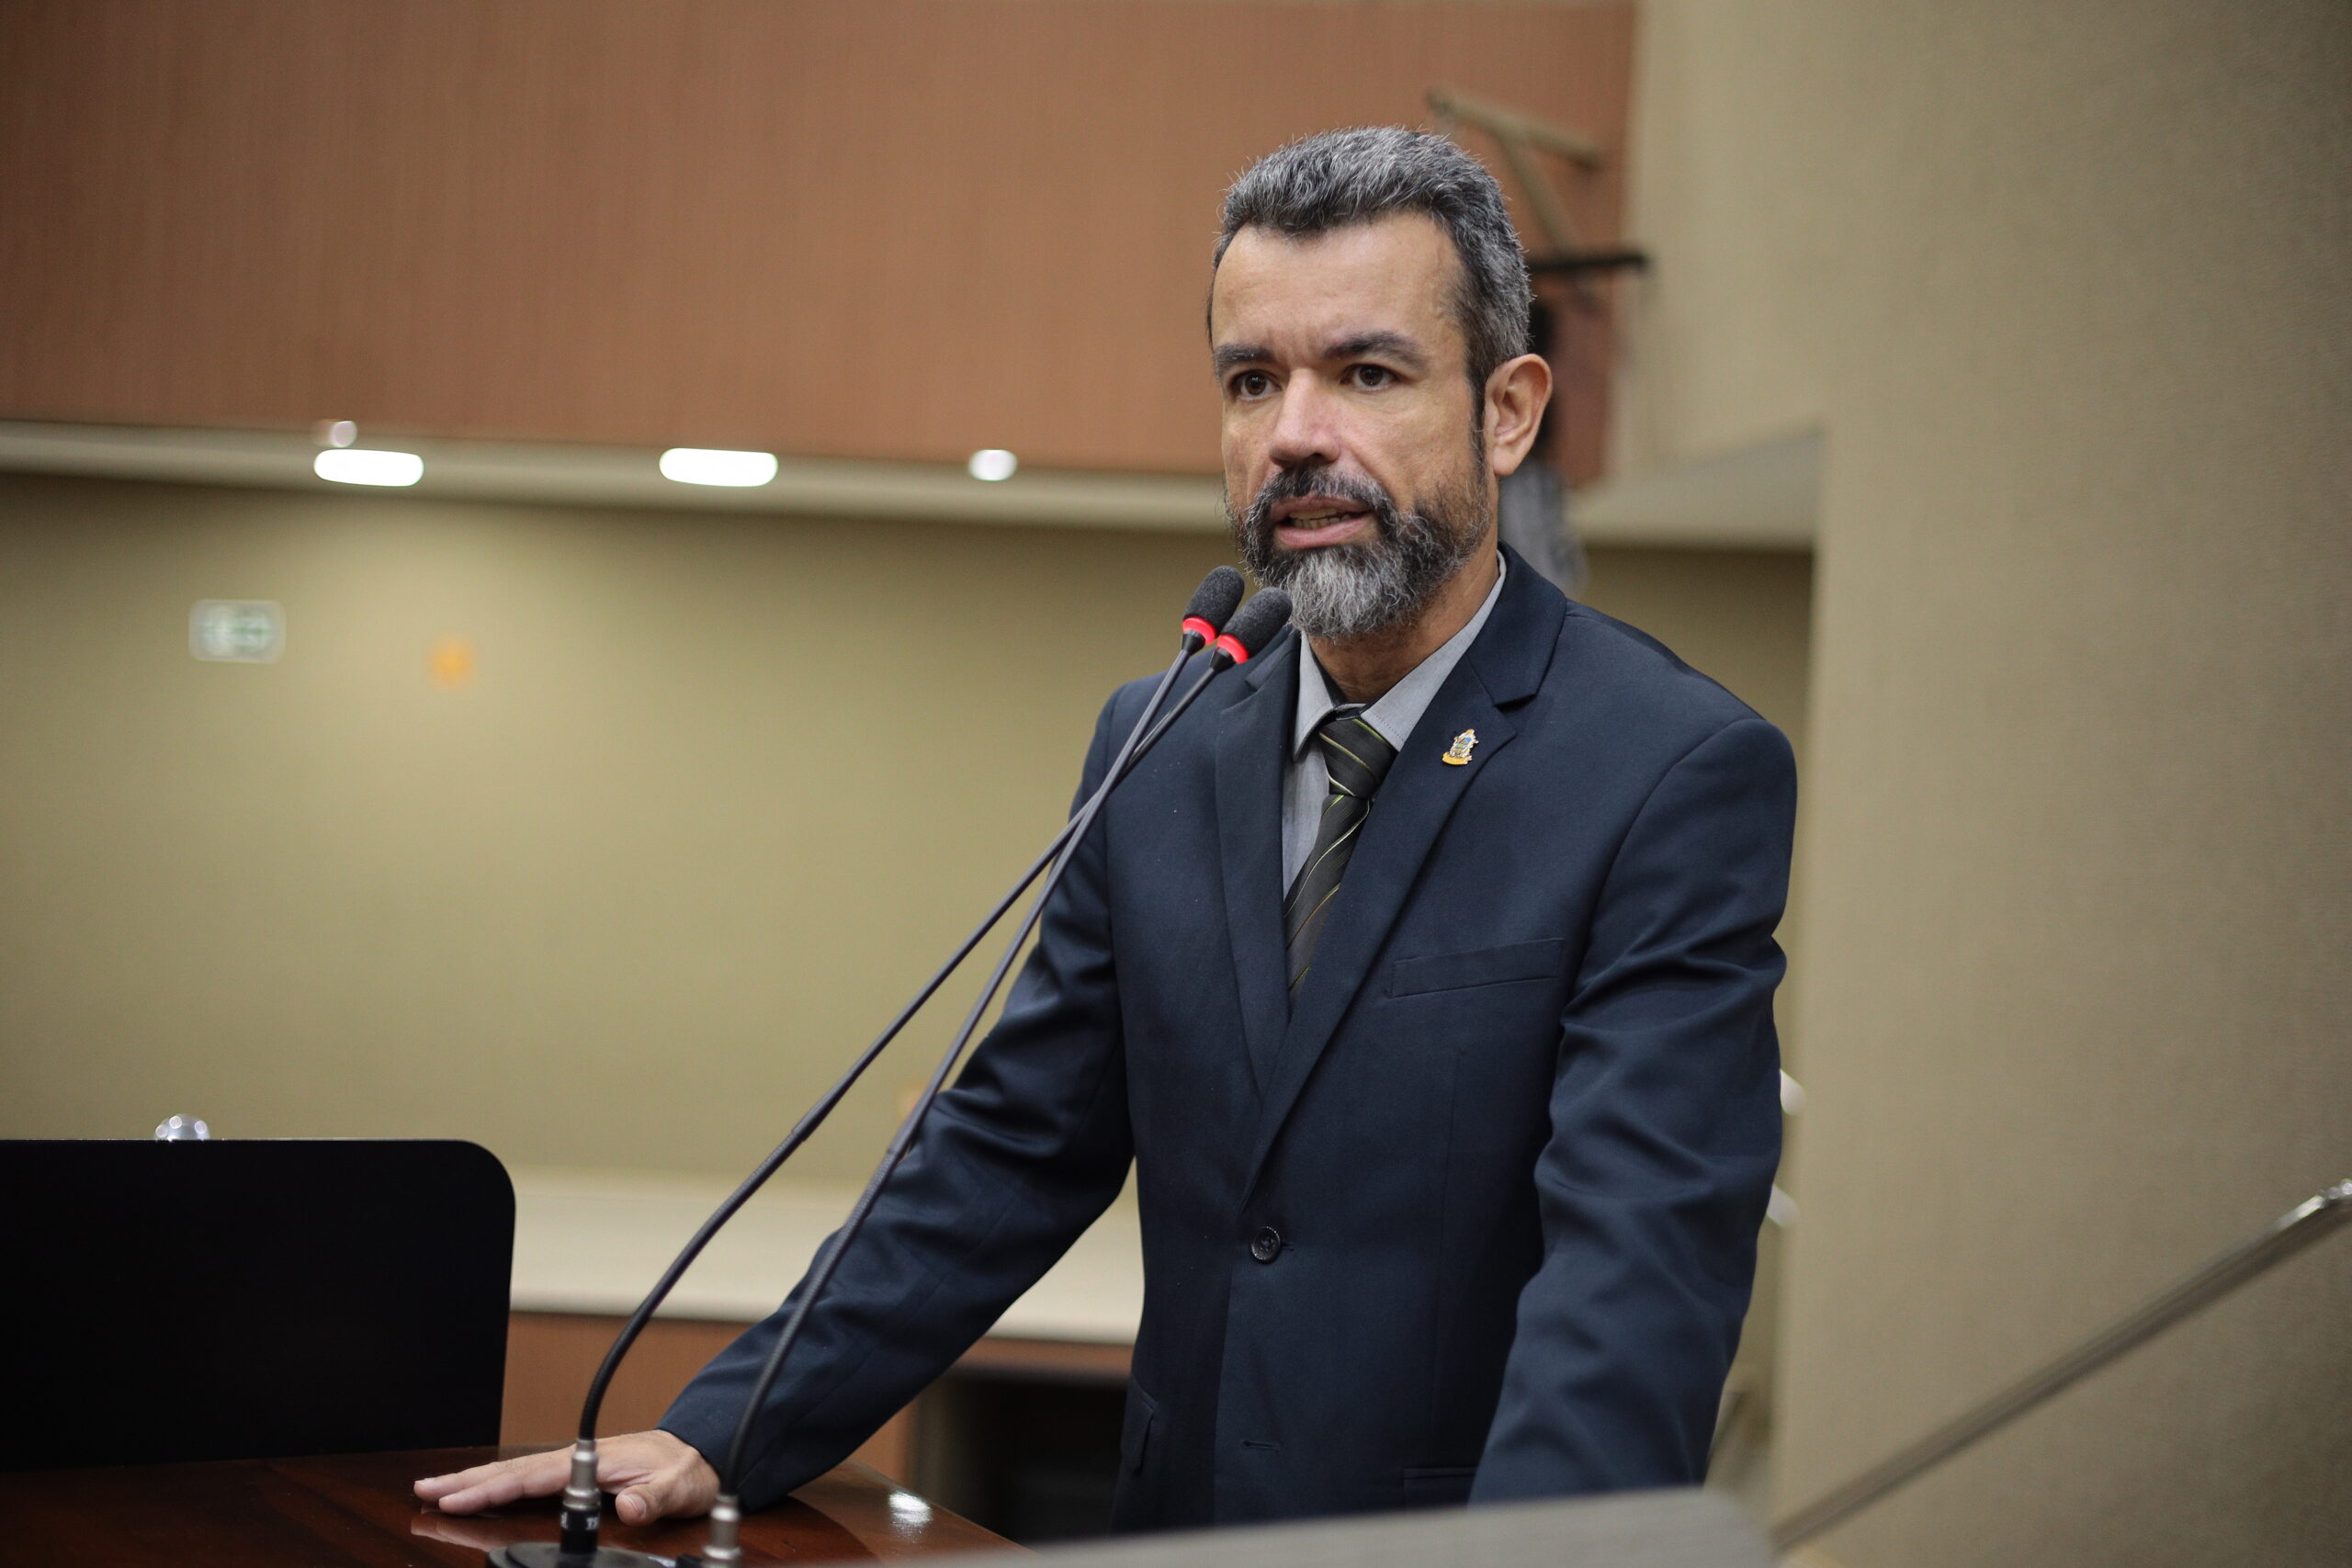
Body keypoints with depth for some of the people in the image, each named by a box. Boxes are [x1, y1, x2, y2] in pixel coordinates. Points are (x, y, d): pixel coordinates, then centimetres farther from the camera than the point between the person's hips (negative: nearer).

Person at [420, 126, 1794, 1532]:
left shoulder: (1685, 776, -9)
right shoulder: (1159, 750, 9)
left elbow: (1639, 1258, -19)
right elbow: (1018, 1149, 11)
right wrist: (723, 1434, 2)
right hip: (1181, 1521, 4)